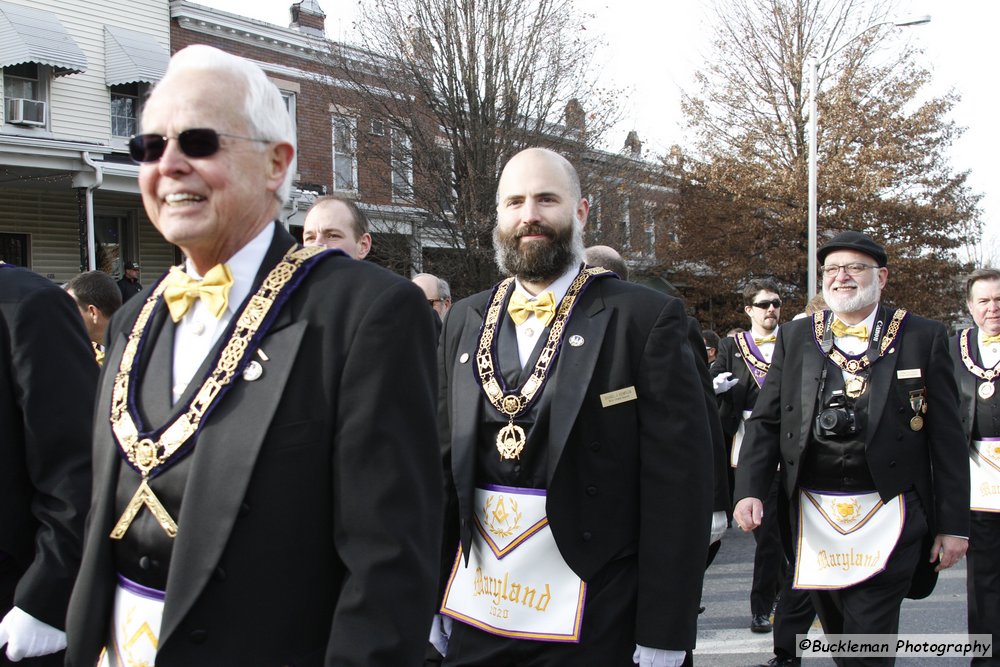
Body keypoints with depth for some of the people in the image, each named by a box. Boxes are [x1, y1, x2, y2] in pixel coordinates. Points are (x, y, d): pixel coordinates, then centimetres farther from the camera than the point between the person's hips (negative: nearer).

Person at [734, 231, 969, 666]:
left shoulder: (923, 337, 2)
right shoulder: (795, 338, 9)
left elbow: (947, 437, 1)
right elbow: (765, 422, 6)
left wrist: (953, 523, -2)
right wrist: (750, 489, -9)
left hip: (887, 520, -3)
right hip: (814, 519, 3)